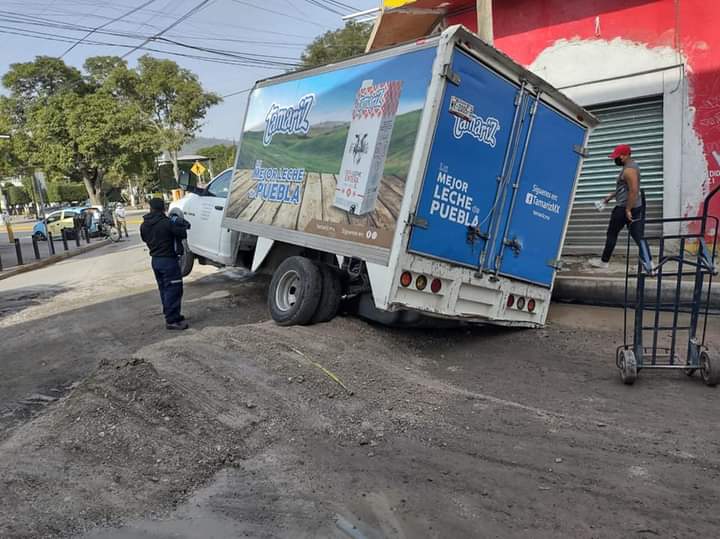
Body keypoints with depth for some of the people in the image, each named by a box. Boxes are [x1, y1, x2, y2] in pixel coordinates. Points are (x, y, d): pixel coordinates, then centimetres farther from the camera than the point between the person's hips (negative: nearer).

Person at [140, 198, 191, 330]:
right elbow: (182, 234, -13)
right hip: (168, 260, -8)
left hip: (155, 260, 8)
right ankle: (172, 320, -3)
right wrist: (183, 225, 6)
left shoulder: (144, 225, 4)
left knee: (164, 289, 18)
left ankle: (169, 315, 27)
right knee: (173, 289, -3)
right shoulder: (167, 223, -18)